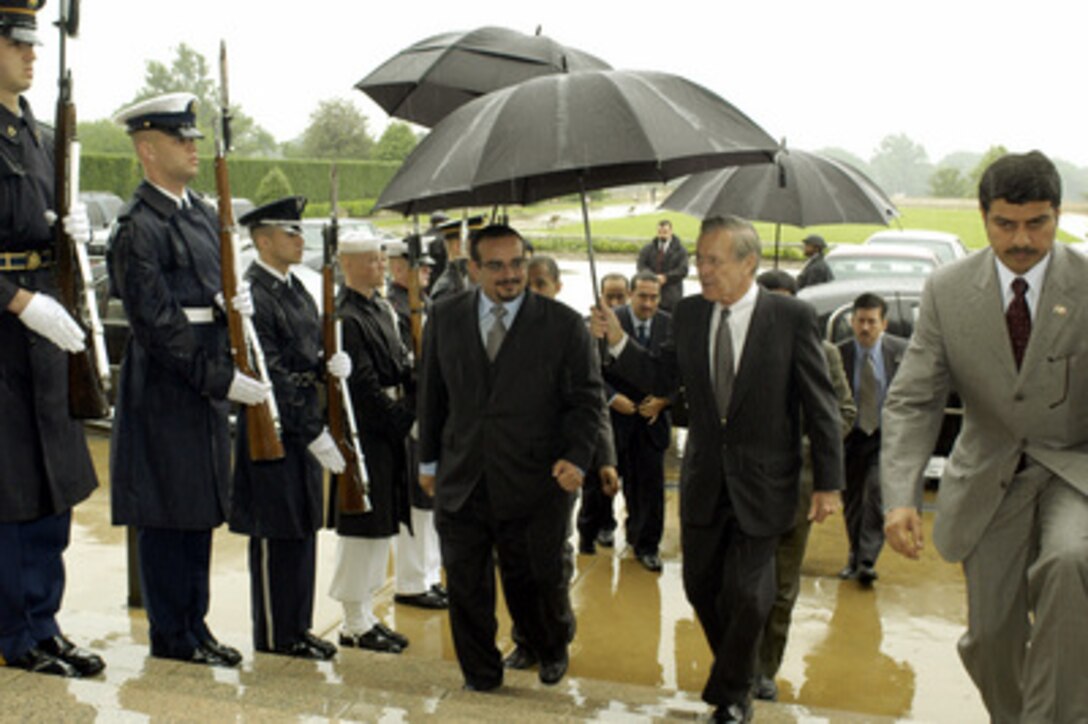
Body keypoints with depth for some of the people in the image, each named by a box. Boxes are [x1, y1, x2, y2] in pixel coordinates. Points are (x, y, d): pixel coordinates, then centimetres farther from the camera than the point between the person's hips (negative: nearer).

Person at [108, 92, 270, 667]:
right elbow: (155, 323, -19)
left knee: (201, 509, 14)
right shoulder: (138, 227, -13)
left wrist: (236, 303, -2)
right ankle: (171, 635, 13)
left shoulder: (202, 213, 14)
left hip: (207, 382, 9)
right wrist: (222, 379, -20)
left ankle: (193, 626, 25)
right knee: (167, 512, 1)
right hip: (164, 387, -8)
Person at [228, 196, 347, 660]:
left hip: (304, 430, 9)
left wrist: (332, 364, -6)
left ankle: (297, 627, 27)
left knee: (302, 530, 15)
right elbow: (270, 377, -20)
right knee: (275, 535, 2)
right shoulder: (252, 296, -16)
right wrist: (315, 433, -20)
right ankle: (273, 635, 15)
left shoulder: (295, 289, 13)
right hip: (272, 432, -9)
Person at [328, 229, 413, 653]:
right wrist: (402, 418, -13)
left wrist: (409, 407, 0)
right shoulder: (345, 318, -17)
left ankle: (365, 615, 26)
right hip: (363, 433, -9)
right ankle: (355, 625, 11)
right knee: (361, 526, -1)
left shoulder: (381, 308, 13)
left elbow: (400, 365, 16)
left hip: (389, 431, 9)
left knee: (382, 525, 15)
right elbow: (363, 387, -20)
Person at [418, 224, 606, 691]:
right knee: (466, 585, 11)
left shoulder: (563, 324, -4)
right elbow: (432, 394, 13)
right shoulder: (445, 318, 5)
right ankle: (480, 675, 33)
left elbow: (586, 398, -2)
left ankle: (552, 651, 40)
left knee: (534, 583, 8)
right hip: (460, 483, 3)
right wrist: (429, 459, 13)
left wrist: (577, 456, -15)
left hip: (532, 486, -2)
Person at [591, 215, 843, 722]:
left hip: (763, 484, -4)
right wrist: (618, 342, -8)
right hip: (704, 480, 4)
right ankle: (738, 673, 40)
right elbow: (662, 380, 7)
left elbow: (820, 405, -9)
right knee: (701, 587, 13)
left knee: (742, 594, 1)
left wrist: (828, 483, -9)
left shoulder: (792, 317, -12)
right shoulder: (688, 314, 1)